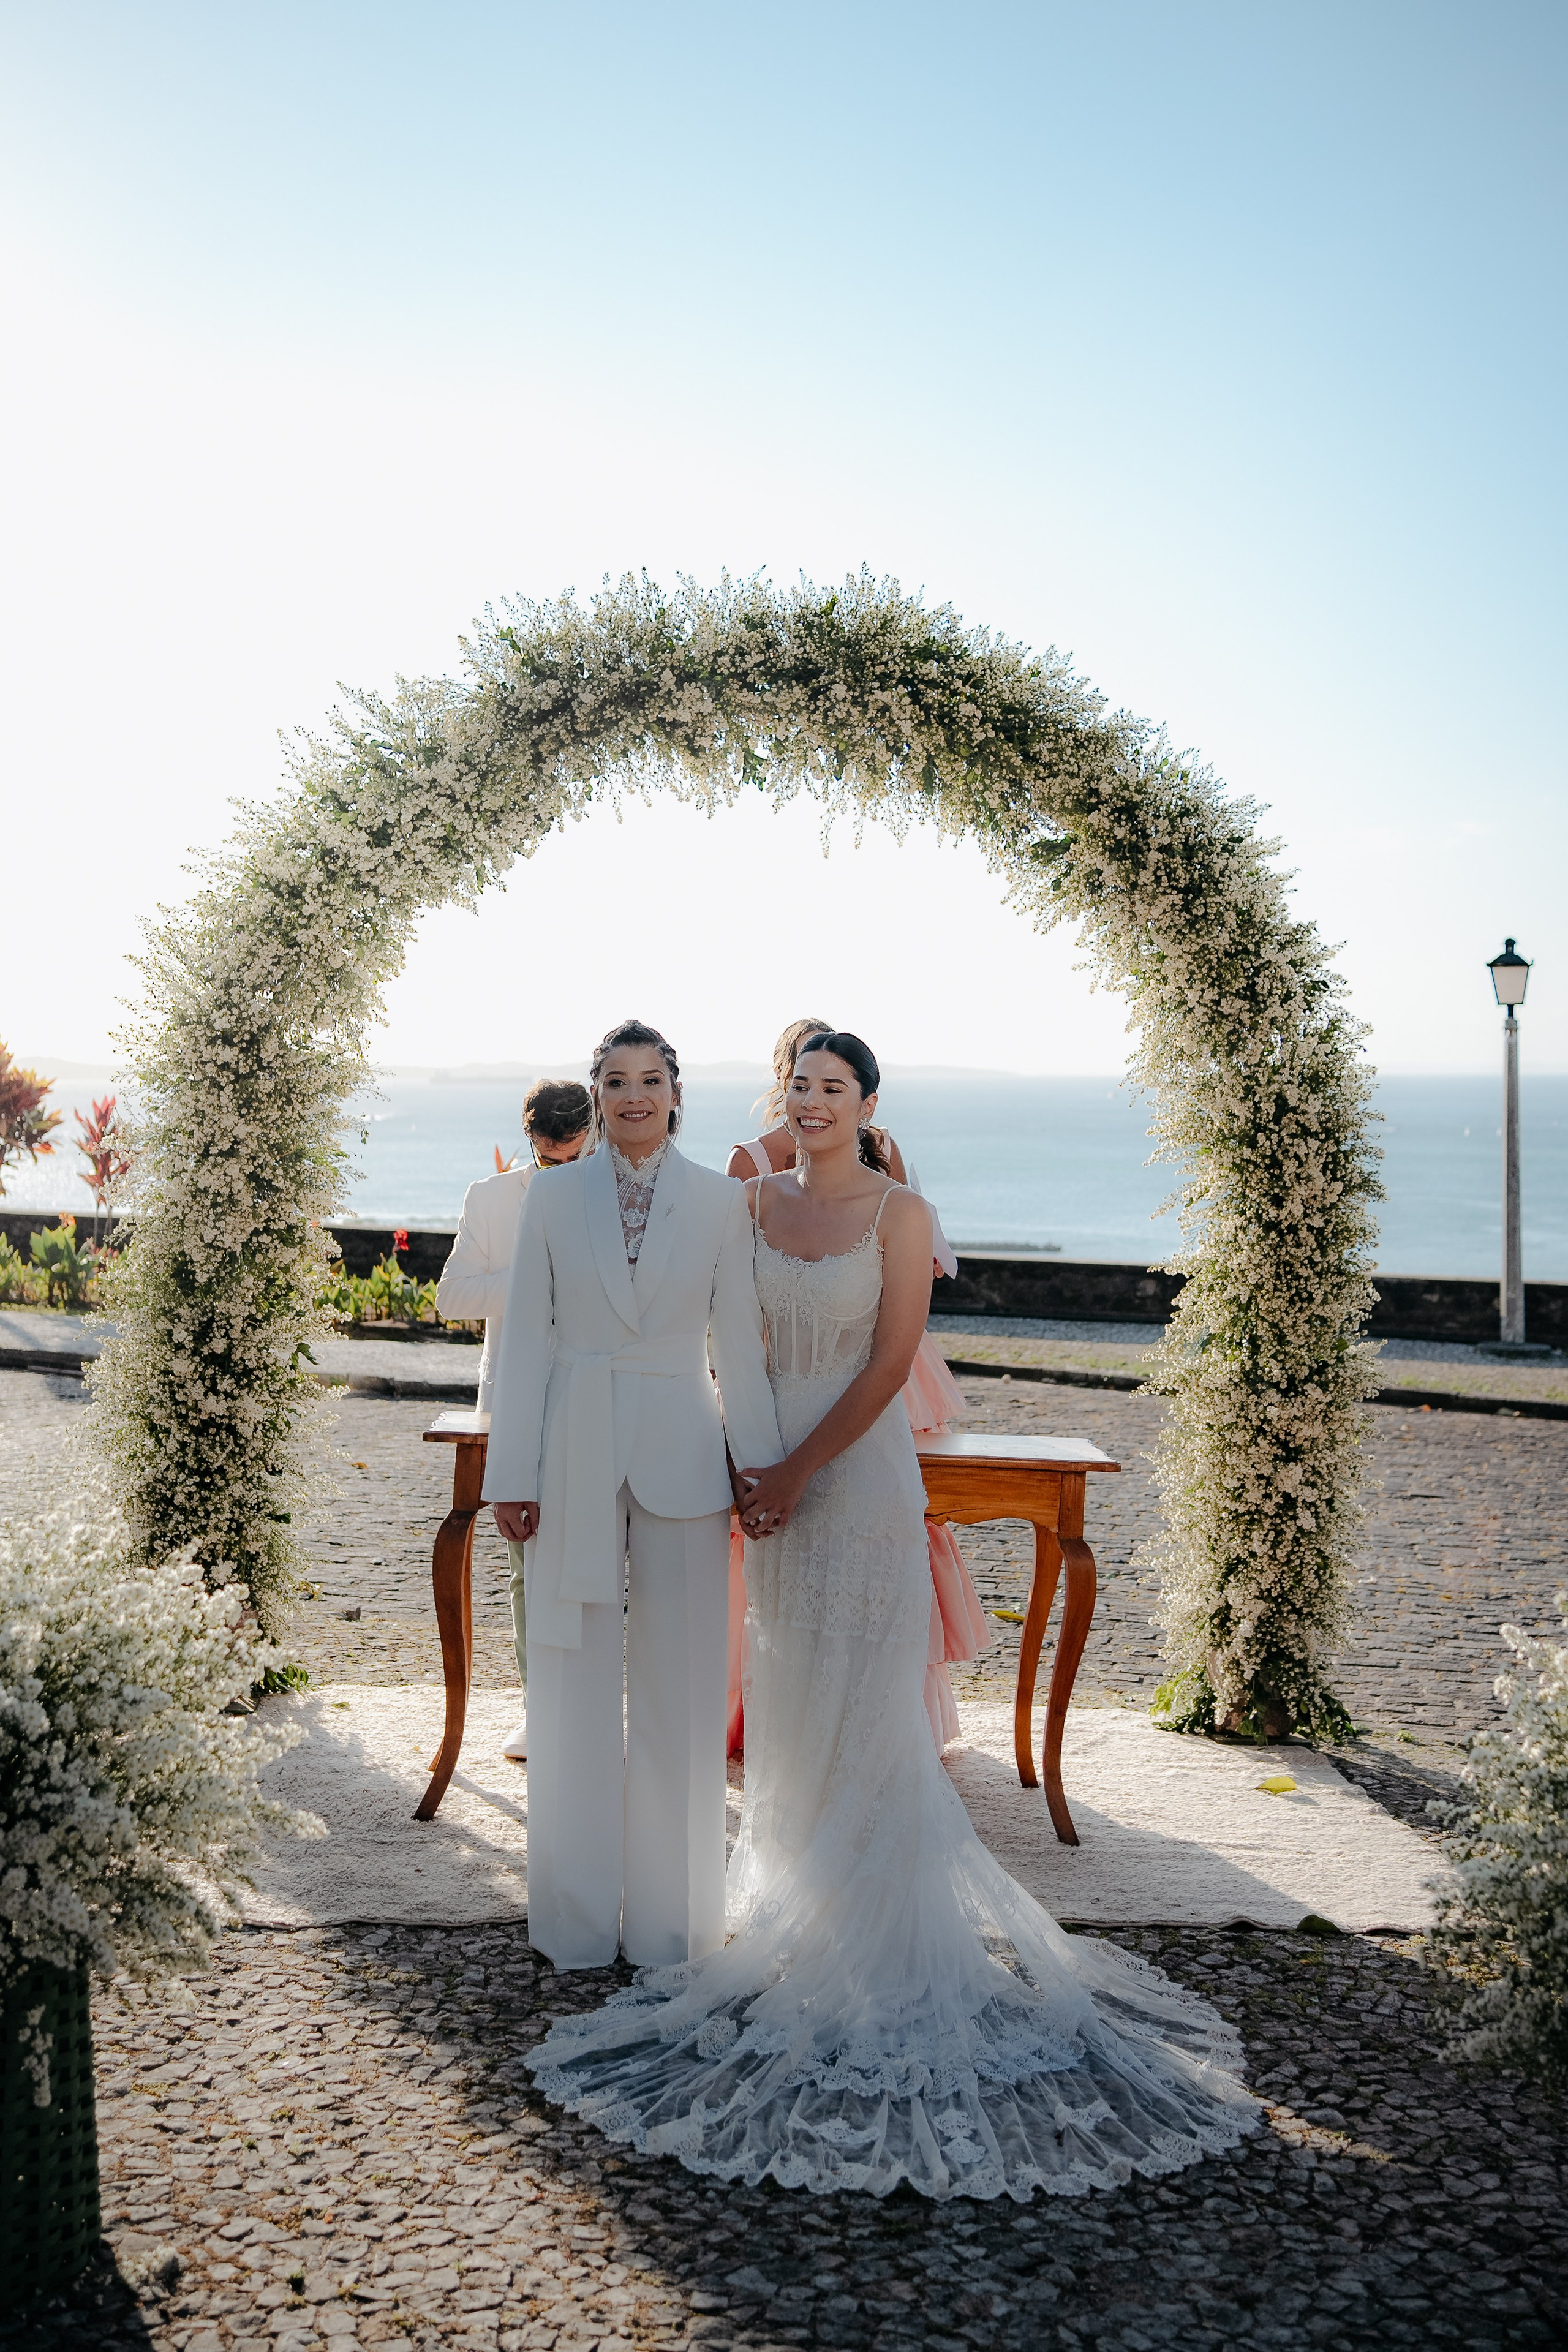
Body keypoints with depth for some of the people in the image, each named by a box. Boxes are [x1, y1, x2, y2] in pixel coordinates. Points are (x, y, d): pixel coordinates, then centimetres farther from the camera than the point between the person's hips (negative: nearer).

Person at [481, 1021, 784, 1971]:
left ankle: (670, 1915, 21)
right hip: (575, 1456, 0)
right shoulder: (554, 1198, 3)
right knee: (575, 1689, 7)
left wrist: (761, 1467, 1)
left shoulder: (722, 1201, 3)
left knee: (679, 1693, 6)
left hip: (680, 1457, 0)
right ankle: (580, 1918, 20)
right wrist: (513, 1475, -2)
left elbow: (739, 1345, 4)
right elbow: (528, 1341, 2)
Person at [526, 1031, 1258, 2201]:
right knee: (789, 1704, 12)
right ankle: (804, 1912, 27)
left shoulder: (900, 1212, -7)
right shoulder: (760, 1201, 7)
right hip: (775, 1471, 5)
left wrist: (798, 1474, -14)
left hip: (862, 1472, -5)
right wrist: (746, 1461, -3)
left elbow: (890, 1364, -12)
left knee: (862, 1707, -1)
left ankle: (888, 1932, 11)